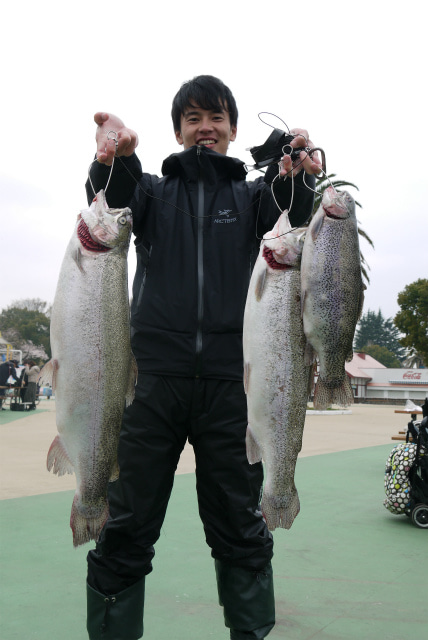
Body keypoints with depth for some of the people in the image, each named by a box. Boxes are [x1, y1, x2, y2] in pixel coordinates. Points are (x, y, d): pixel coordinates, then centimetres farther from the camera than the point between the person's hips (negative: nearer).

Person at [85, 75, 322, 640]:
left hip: (232, 381, 1)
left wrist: (300, 178, -30)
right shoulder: (155, 191, 15)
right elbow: (114, 203, -8)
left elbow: (293, 217, -7)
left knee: (241, 529, 9)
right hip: (153, 375, 0)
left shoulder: (252, 194, 16)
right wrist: (115, 160, -31)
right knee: (126, 530, 2)